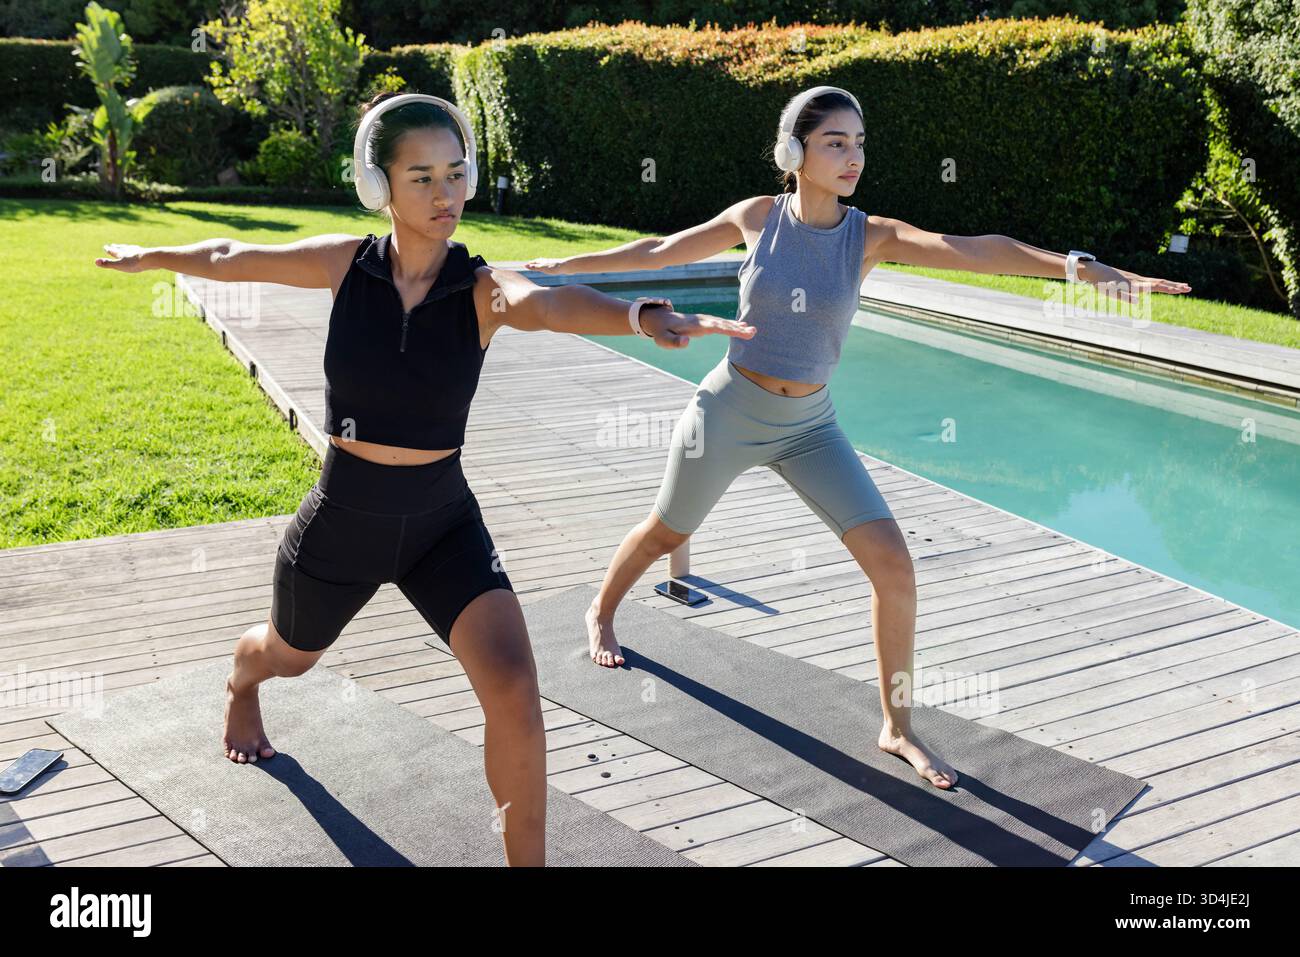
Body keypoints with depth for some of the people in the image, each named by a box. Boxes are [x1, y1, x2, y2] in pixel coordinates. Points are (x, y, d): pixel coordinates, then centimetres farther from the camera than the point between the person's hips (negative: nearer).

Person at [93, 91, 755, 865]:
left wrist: (637, 317, -63)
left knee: (514, 691, -20)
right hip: (343, 518, 2)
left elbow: (544, 303, -41)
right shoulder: (347, 263, -12)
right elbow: (232, 258, 7)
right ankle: (241, 693, 69)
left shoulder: (483, 289, -17)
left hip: (443, 521, -1)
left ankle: (528, 860, 5)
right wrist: (145, 258, 25)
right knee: (289, 656, 28)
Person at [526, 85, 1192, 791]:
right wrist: (568, 264, 14)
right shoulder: (758, 216, -9)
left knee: (893, 565, -9)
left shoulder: (873, 237, -10)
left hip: (809, 426, 1)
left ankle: (897, 729, 8)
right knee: (666, 534, 18)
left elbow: (975, 250, -25)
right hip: (730, 412, -1)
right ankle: (601, 614, 52)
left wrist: (1072, 263, -40)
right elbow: (666, 250, 5)